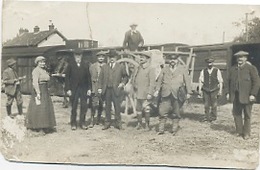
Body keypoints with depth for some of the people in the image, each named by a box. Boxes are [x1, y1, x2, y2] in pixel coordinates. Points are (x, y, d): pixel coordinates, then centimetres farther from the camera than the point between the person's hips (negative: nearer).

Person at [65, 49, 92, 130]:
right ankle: (73, 123, 16)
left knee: (84, 106, 2)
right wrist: (68, 89, -7)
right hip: (73, 88, -1)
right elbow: (67, 77, -2)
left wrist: (89, 88, 0)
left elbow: (88, 77, 4)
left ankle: (82, 122, 15)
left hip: (83, 88, 1)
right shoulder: (71, 64, -3)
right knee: (74, 107, 6)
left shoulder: (86, 64, 2)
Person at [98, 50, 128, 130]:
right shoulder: (104, 67, 13)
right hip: (107, 89, 2)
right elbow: (101, 78, 10)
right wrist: (100, 87, 0)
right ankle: (107, 123, 14)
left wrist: (123, 83, -4)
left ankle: (118, 123, 6)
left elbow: (125, 77, 13)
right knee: (107, 107, 6)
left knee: (117, 107, -4)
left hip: (116, 89, -2)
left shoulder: (120, 67, 8)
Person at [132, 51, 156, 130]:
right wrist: (135, 91, 11)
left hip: (146, 93, -6)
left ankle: (147, 124, 2)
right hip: (138, 93, 6)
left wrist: (150, 93, -16)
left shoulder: (150, 69, -5)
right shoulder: (138, 68, 15)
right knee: (138, 108, 9)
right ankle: (139, 123, 20)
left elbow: (152, 82, -10)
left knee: (145, 108, -8)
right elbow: (134, 80, 20)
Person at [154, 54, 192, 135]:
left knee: (176, 112, 5)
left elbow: (187, 81, 7)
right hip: (166, 94, 1)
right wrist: (157, 90, 1)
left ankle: (174, 128, 18)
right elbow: (160, 80, 11)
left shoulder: (182, 69, 8)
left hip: (177, 94, -1)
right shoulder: (165, 69, 13)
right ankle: (161, 129, 2)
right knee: (162, 111, -5)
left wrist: (188, 92, 3)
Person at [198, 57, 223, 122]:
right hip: (206, 90, 1)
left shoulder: (217, 71, 1)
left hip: (214, 90, -1)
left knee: (214, 104, 3)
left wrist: (220, 90, -2)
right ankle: (207, 117, 11)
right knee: (206, 105, 1)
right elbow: (200, 81, 5)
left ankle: (213, 117, 18)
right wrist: (200, 90, -2)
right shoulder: (203, 71, 4)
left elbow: (220, 81, 2)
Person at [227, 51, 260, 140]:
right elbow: (229, 81, 16)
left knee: (247, 115, 5)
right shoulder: (233, 69, 11)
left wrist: (253, 94, -14)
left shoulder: (251, 68, -3)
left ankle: (246, 133, 15)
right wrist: (229, 92, 7)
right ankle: (239, 131, 18)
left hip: (247, 96, -4)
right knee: (236, 113, 6)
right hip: (236, 96, 4)